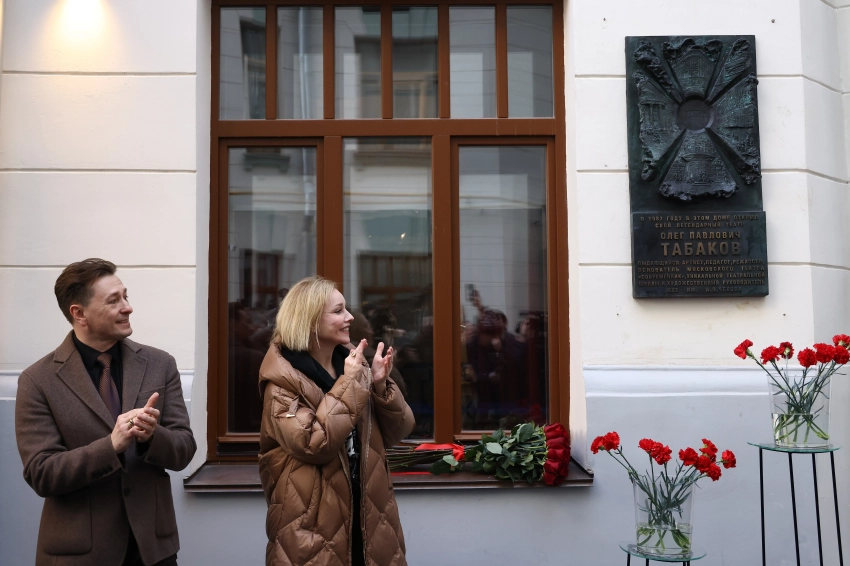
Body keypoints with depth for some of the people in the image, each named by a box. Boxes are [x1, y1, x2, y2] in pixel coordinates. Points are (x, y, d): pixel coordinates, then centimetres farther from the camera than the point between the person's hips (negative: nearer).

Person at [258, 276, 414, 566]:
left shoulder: (352, 362, 4)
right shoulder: (283, 378, -12)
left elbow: (396, 432, 4)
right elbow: (314, 444, -24)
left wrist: (380, 384, -12)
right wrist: (348, 383, -19)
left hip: (367, 509, 5)